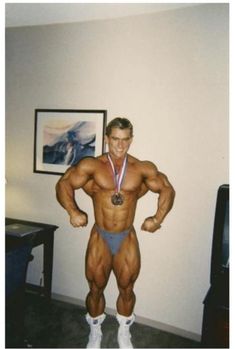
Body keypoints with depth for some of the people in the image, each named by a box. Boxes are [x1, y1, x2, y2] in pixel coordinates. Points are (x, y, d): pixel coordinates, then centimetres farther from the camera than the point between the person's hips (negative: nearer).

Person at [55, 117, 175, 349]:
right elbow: (64, 184, -7)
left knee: (126, 289, 15)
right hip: (100, 238, 0)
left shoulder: (142, 169, -7)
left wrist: (157, 218, -10)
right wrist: (73, 212, -21)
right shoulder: (92, 165, -10)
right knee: (96, 288, 14)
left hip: (127, 239, 1)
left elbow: (167, 190, 2)